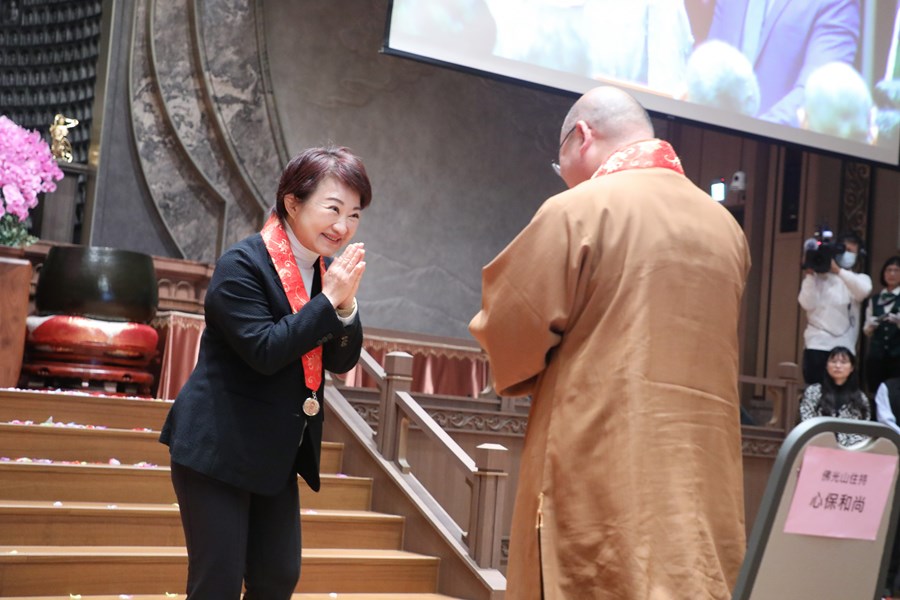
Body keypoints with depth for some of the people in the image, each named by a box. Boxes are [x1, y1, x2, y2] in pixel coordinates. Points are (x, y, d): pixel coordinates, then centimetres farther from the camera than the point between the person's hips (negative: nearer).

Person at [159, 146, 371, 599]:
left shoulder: (329, 270, 6)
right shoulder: (242, 265, -15)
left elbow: (342, 361, 5)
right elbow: (263, 350, -23)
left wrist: (346, 303, -13)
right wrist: (328, 301, -21)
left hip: (276, 456, 7)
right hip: (218, 449, -7)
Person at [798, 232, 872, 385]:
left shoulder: (859, 279, 14)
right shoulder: (819, 276, 8)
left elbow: (864, 291, -11)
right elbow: (808, 304, -5)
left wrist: (838, 270, -16)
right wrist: (810, 275, -8)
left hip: (845, 347, 2)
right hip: (817, 344, -2)